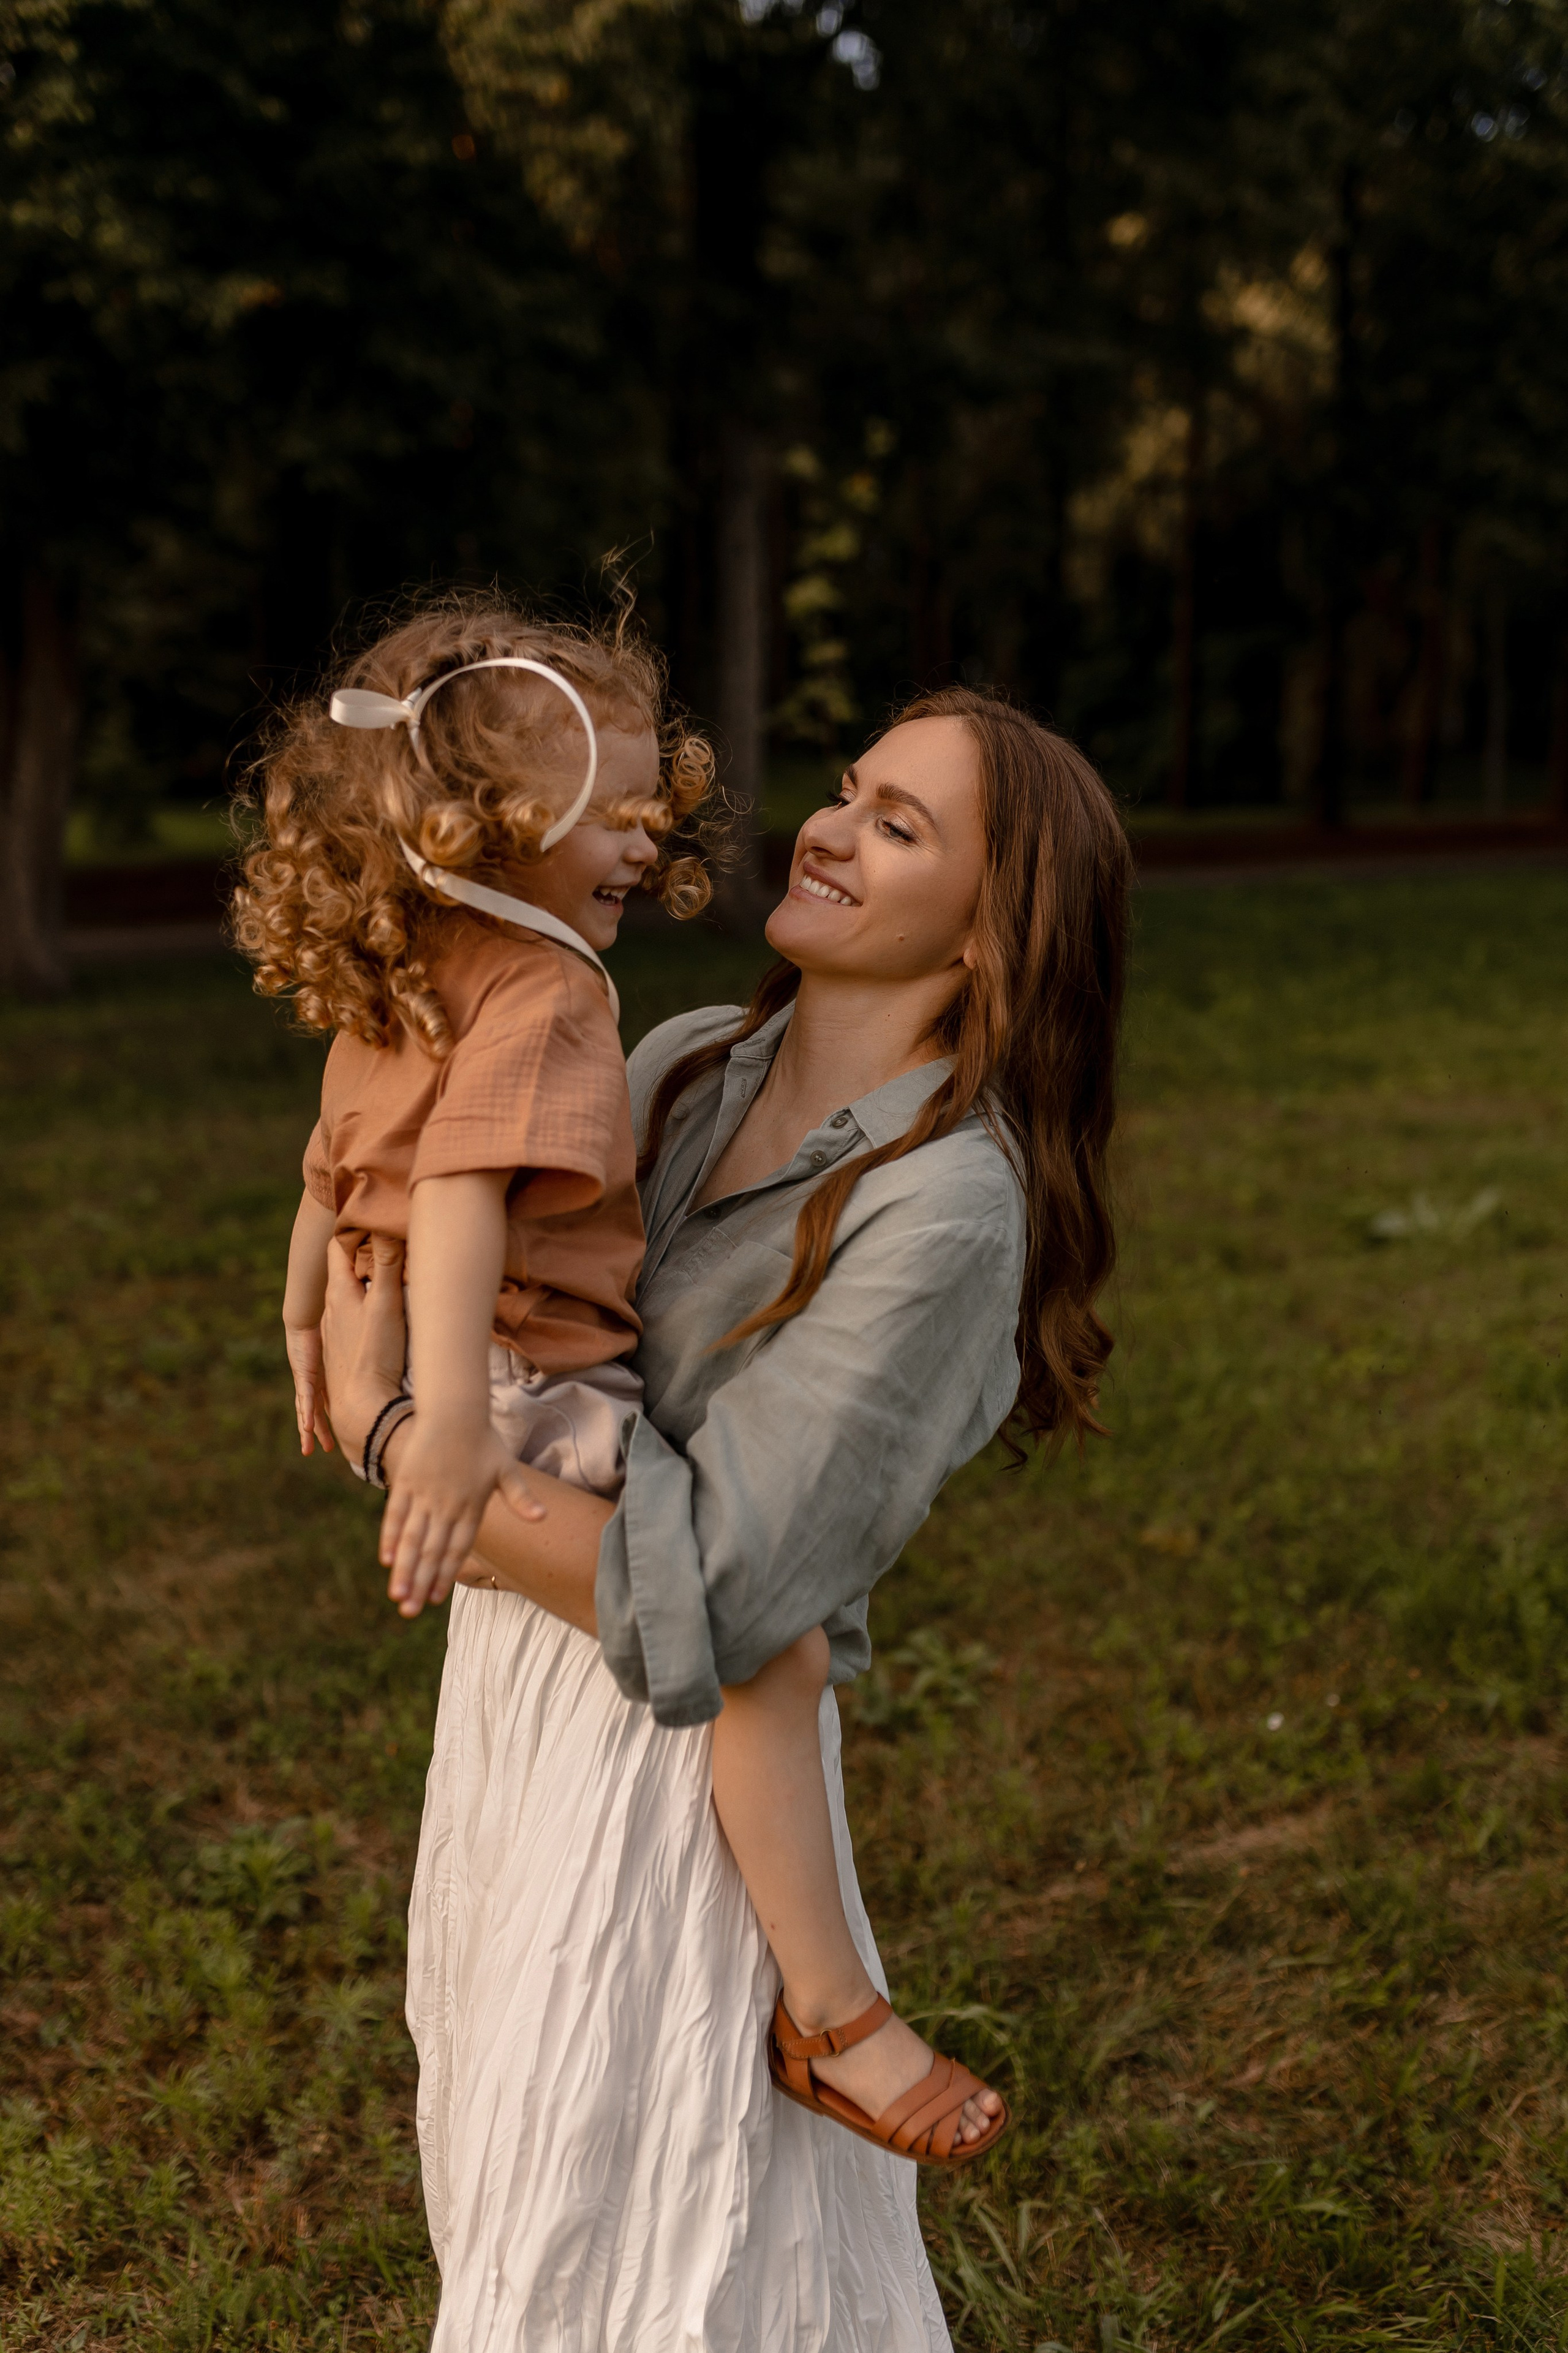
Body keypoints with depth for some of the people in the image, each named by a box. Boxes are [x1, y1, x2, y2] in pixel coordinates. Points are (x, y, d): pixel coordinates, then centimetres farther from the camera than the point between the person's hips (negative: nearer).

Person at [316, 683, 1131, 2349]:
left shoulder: (945, 1209, -23)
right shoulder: (686, 1064, 1)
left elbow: (693, 1601, -26)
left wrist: (381, 1425, -21)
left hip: (665, 1750, -8)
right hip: (515, 1671, 8)